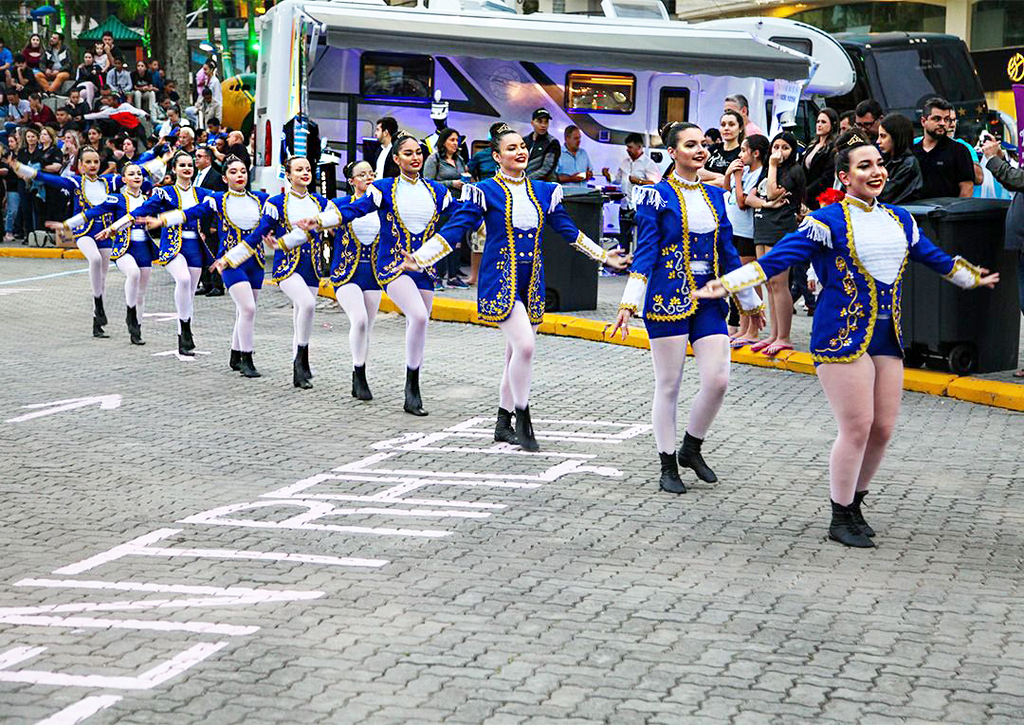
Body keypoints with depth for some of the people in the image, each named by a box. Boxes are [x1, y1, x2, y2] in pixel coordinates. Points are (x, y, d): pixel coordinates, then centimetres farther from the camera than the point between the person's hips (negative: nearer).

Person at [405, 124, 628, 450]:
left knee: (516, 352, 10)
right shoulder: (485, 192, -6)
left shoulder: (544, 191, 10)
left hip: (531, 283, 6)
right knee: (525, 345, -20)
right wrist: (420, 258, -19)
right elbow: (454, 229, -9)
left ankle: (503, 424, 22)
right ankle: (523, 419, -7)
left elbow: (569, 231, 20)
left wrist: (605, 256, 23)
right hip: (500, 281, -6)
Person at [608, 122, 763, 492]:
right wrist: (629, 303, -15)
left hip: (709, 300, 5)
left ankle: (691, 448, 18)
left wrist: (750, 301, 21)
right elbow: (645, 252, -7)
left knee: (718, 380, -5)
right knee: (669, 385, 1)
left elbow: (727, 252, 18)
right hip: (668, 299, -5)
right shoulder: (657, 195, -3)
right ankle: (668, 466, 12)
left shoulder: (715, 195, 12)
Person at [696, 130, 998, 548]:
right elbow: (778, 258, -12)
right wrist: (726, 284, -22)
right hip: (842, 336, -6)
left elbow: (934, 258, 29)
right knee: (857, 427, -8)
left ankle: (854, 503, 25)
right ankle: (840, 519, 6)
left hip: (887, 337, 6)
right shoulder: (829, 221, -7)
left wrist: (972, 278, 42)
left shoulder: (899, 220, 12)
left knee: (882, 428, 5)